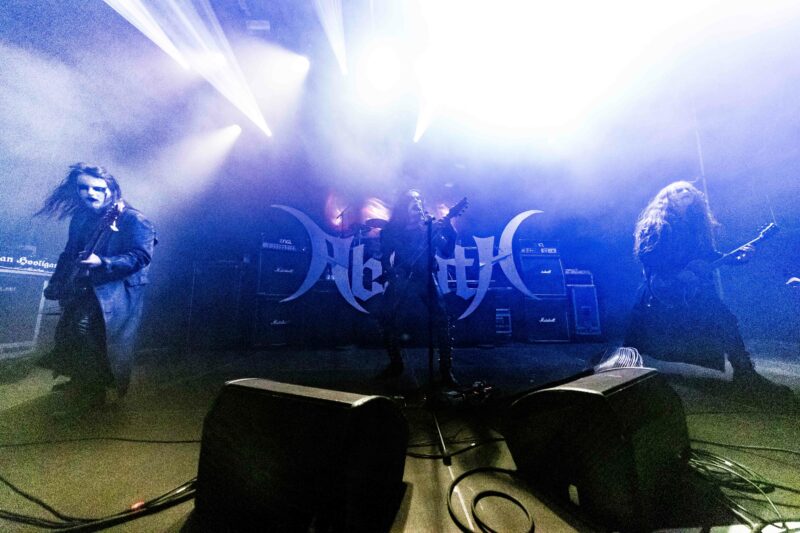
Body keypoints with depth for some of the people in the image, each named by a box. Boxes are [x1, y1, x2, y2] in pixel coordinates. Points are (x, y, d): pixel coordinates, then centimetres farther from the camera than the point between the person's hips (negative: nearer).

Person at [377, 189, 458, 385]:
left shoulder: (430, 226, 4)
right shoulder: (392, 230, 6)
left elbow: (446, 252, -4)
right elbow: (384, 255, 9)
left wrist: (450, 231, -18)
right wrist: (390, 272, -6)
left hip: (425, 280, -1)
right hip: (400, 281, 2)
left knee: (440, 321, -14)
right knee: (388, 321, 3)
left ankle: (446, 370, 0)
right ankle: (395, 364, 25)